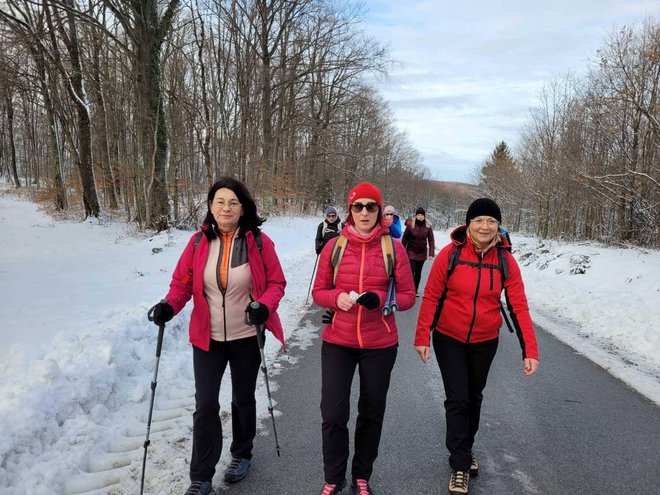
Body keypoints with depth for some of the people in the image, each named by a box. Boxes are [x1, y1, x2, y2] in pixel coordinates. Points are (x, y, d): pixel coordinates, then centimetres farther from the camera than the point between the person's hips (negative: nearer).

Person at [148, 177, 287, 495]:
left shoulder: (259, 242, -10)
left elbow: (276, 283, -5)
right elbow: (182, 282, -1)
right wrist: (169, 305, -20)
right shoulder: (199, 242, -6)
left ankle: (242, 454, 43)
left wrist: (264, 306, -24)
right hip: (207, 337, 1)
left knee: (243, 399, 18)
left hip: (246, 337, 0)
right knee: (205, 405, 1)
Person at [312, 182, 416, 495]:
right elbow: (318, 292, 3)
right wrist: (338, 298, -18)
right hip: (337, 342, 0)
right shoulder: (334, 246, -4)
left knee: (372, 412, 15)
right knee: (333, 413, 2)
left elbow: (407, 296, -2)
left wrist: (379, 299, -22)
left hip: (380, 344, 0)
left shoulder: (394, 247, -6)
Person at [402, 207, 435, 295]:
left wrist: (431, 253, -12)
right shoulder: (410, 226, -8)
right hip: (411, 252, -2)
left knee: (418, 272, 12)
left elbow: (431, 241, -3)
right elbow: (404, 240, -4)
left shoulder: (428, 228, -3)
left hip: (422, 253, 2)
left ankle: (416, 290, 25)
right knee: (412, 271, -10)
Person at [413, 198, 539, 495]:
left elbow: (519, 307, -10)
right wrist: (422, 337, -12)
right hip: (449, 340, -3)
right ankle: (460, 466, 14)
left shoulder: (505, 261, -10)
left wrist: (530, 350, -14)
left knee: (474, 397, 19)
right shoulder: (451, 254, -16)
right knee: (458, 400, -3)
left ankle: (465, 450, 42)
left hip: (485, 342, 3)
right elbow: (431, 296, -11)